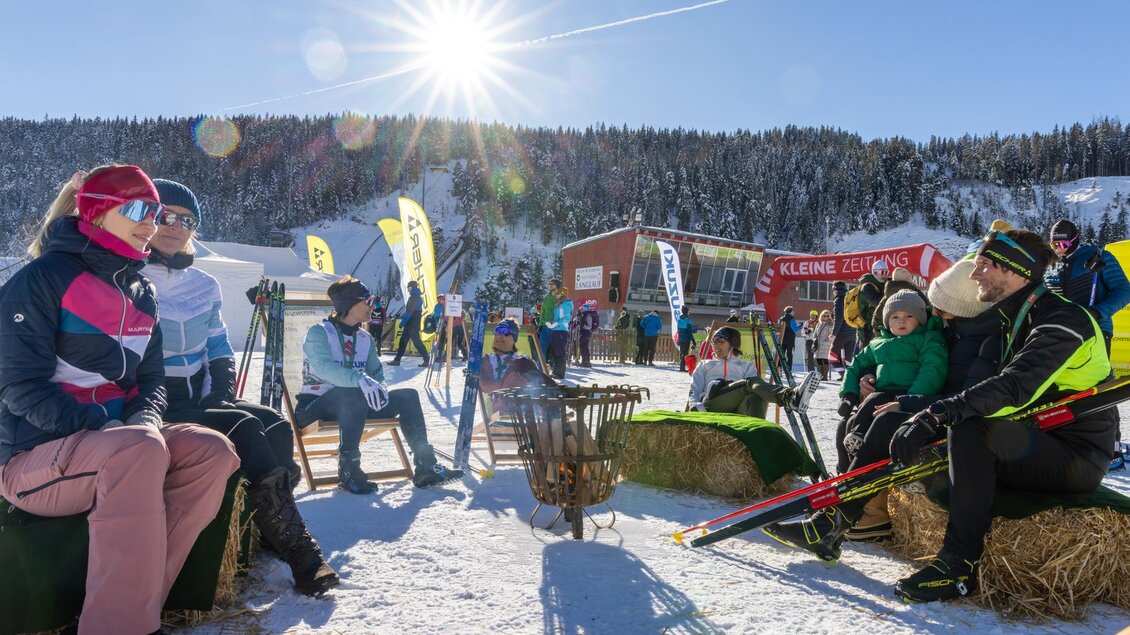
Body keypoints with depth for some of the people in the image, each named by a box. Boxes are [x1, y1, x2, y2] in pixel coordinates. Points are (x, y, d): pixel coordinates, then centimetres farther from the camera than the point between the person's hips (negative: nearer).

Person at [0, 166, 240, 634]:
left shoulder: (141, 293, 11)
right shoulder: (45, 277, -10)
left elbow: (151, 379, 11)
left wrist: (143, 422, -10)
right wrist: (96, 426, -22)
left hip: (113, 446, 7)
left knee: (212, 451, -16)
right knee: (140, 450, -35)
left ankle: (140, 596, -17)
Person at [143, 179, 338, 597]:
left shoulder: (203, 286, 14)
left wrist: (222, 391, 0)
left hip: (199, 401, 6)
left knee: (276, 426, -20)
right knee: (243, 427, -28)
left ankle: (271, 530, -18)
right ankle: (296, 547, -24)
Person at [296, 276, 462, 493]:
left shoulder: (365, 338, 10)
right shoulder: (319, 332, -11)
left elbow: (376, 372, 12)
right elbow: (322, 366, -29)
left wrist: (378, 388, -13)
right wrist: (360, 380, -45)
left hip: (352, 404, 7)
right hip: (315, 406, -6)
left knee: (408, 396, -10)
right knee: (355, 394, -39)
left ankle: (425, 465, -14)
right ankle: (348, 470, -35)